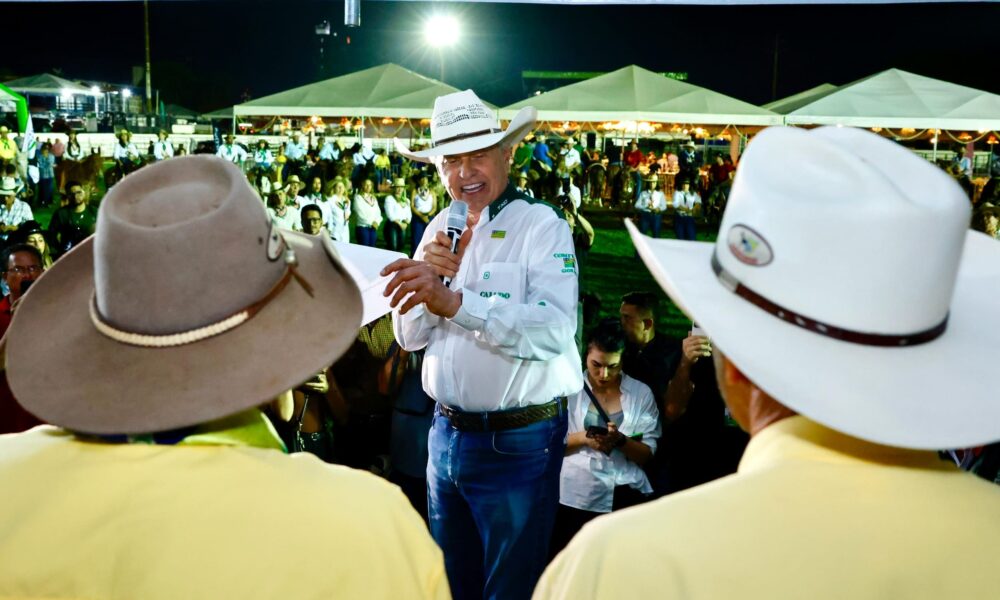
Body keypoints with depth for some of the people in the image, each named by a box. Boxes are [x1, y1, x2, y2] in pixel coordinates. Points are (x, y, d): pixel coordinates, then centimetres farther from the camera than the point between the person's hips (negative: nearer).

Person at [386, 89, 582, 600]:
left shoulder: (542, 226, -12)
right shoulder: (440, 230, 8)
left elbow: (554, 330, -28)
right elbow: (409, 337, 7)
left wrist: (455, 302, -36)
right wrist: (427, 277, -12)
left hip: (517, 443, -6)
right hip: (447, 435, 6)